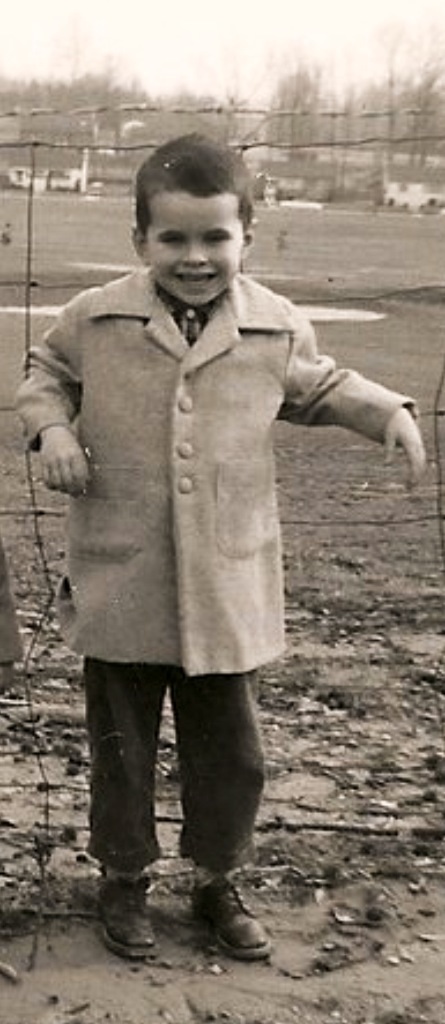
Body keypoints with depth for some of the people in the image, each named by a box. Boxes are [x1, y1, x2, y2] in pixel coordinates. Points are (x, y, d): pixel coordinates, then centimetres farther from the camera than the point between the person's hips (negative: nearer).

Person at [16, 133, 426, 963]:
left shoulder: (277, 328, -2)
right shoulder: (94, 319, -6)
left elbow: (316, 388, 17)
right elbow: (46, 373, 13)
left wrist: (386, 410, 2)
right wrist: (51, 428, -6)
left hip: (226, 590, 1)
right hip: (119, 587, -1)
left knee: (229, 751, 13)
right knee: (121, 749, 13)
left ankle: (217, 883, 36)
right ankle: (123, 880, 36)